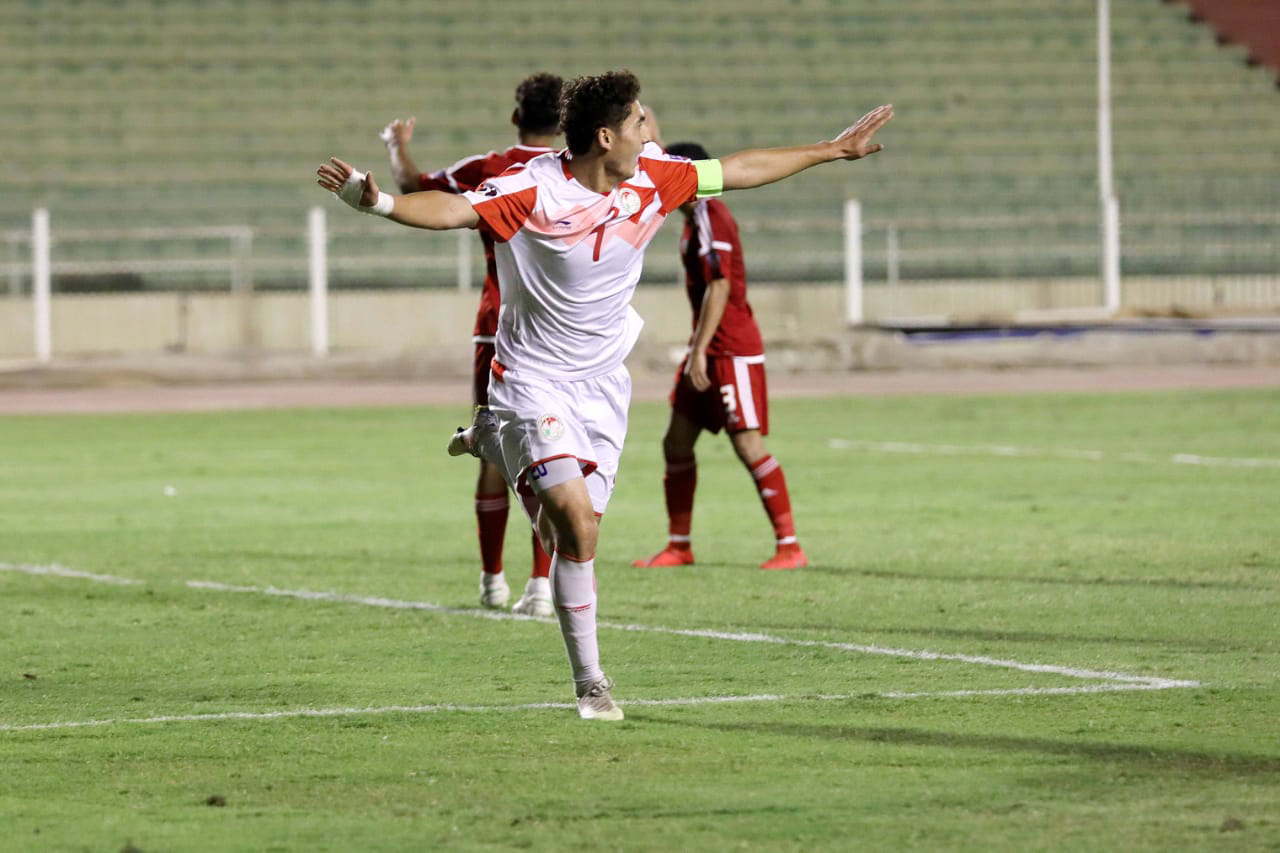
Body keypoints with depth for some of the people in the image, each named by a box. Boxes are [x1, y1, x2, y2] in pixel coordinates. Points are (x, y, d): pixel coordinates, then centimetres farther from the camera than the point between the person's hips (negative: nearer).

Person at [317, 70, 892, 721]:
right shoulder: (533, 190, -19)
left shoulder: (652, 181, -2)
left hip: (603, 381, 5)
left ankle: (494, 442, 33)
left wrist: (832, 150, 17)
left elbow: (740, 170, 10)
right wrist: (378, 202, -47)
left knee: (569, 535, 3)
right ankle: (590, 681, -8)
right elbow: (454, 210, -29)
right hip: (534, 378, -5)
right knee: (577, 521, -20)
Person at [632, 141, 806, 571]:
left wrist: (700, 350, -24)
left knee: (748, 445, -11)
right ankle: (679, 546, 17)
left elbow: (719, 287, -22)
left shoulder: (710, 218, -16)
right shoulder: (695, 218, 14)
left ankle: (790, 547, -8)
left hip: (733, 351, -10)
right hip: (708, 351, 10)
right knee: (676, 442, 10)